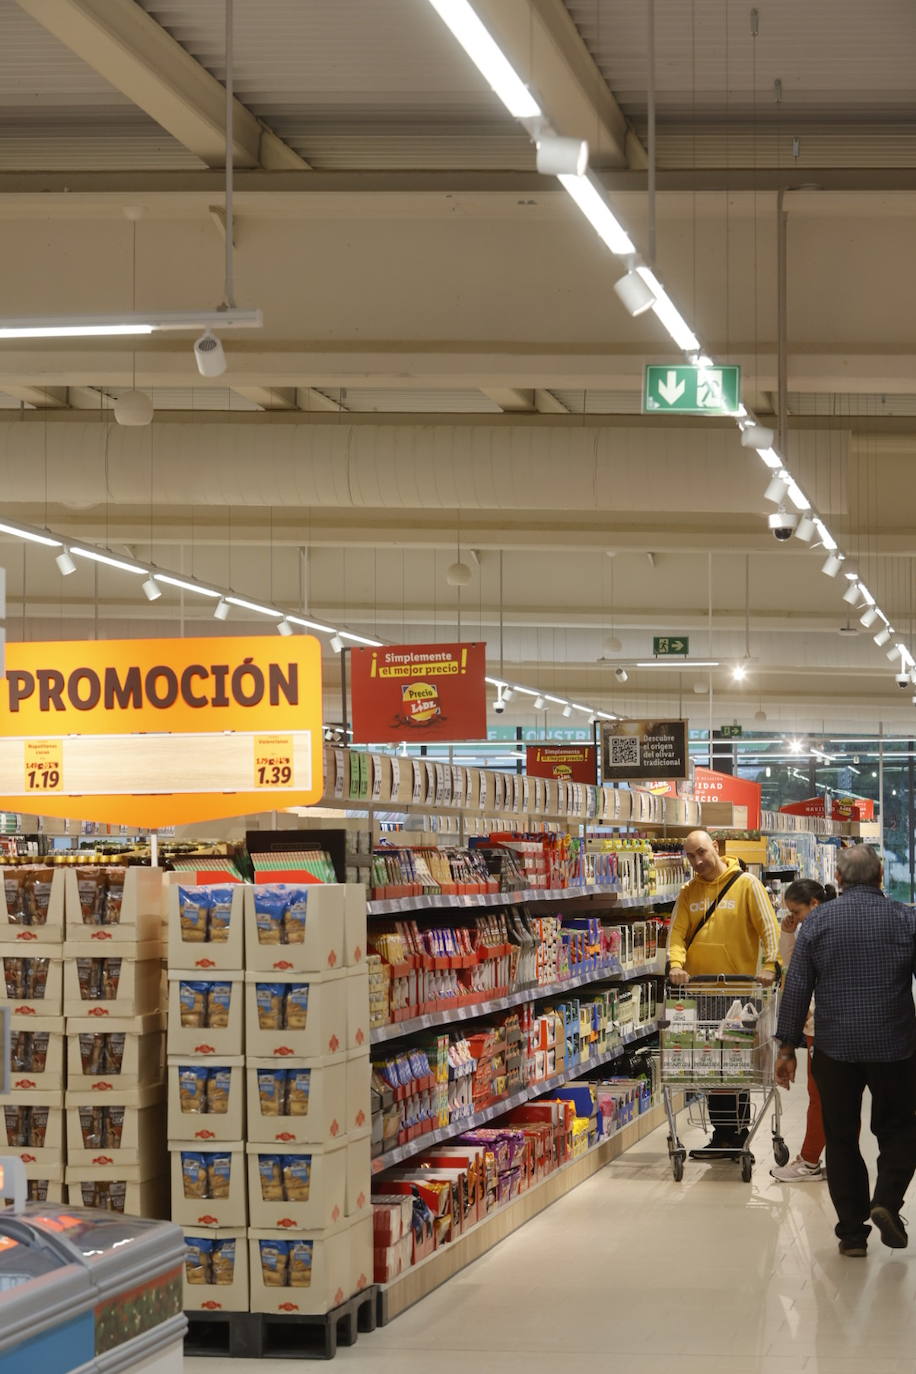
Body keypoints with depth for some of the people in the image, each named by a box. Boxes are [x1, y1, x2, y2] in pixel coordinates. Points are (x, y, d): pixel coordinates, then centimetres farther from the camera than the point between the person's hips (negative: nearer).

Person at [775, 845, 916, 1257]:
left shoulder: (817, 922, -3)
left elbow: (796, 988, -3)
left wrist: (787, 1046, 4)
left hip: (835, 1049, 1)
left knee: (841, 1137, 11)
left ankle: (852, 1232, 10)